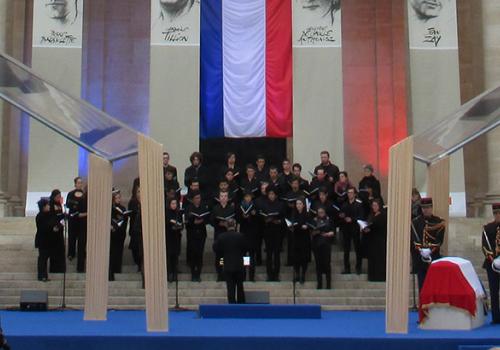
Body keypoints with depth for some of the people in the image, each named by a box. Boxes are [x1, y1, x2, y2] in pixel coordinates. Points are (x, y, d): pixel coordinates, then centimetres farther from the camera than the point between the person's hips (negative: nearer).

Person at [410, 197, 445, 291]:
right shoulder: (415, 222, 7)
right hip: (419, 257, 1)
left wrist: (430, 250, -17)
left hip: (434, 257, -1)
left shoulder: (439, 222, 3)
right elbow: (414, 239, -2)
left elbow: (439, 240, -5)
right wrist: (421, 250, -17)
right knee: (422, 283, 2)